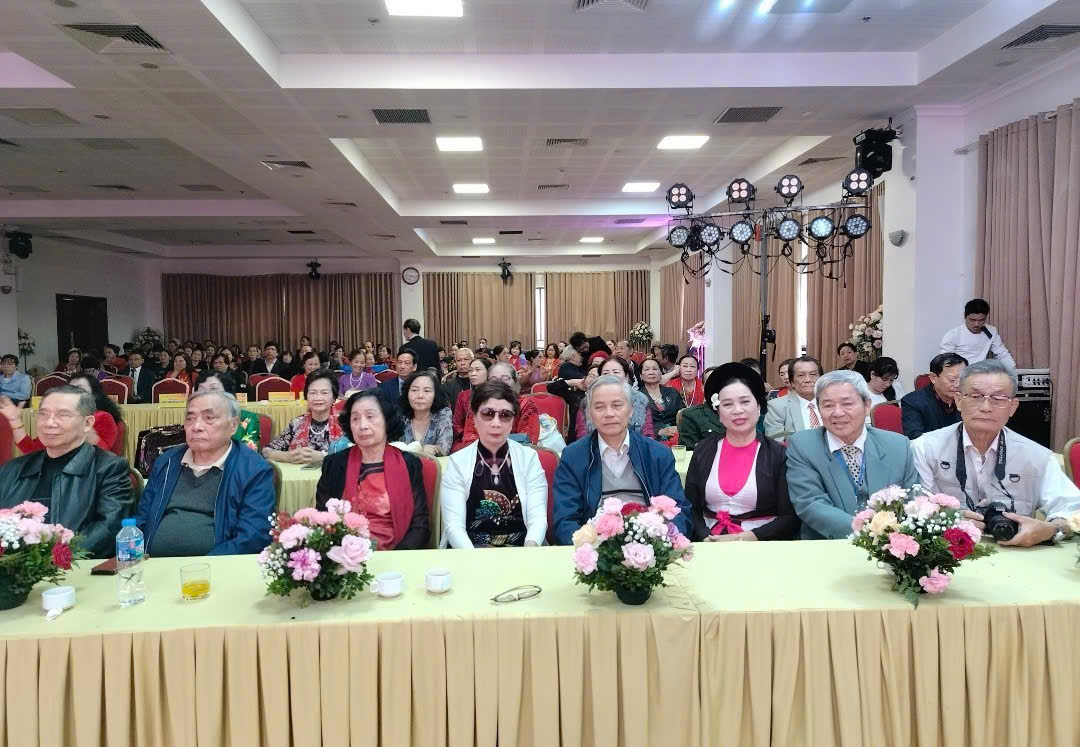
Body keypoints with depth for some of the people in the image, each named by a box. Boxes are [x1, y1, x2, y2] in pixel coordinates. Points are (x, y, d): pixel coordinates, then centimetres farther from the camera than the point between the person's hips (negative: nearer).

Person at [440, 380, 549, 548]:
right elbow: (454, 525, -6)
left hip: (520, 548, 1)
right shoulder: (456, 463, 2)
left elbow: (537, 517, -3)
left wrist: (529, 549, -23)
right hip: (469, 549, 0)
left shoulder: (529, 458, 5)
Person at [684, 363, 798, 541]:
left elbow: (791, 517, -2)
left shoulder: (779, 454, 0)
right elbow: (691, 508, 7)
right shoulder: (703, 450, 6)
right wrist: (707, 540, -10)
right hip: (711, 550, 1)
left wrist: (745, 539, -13)